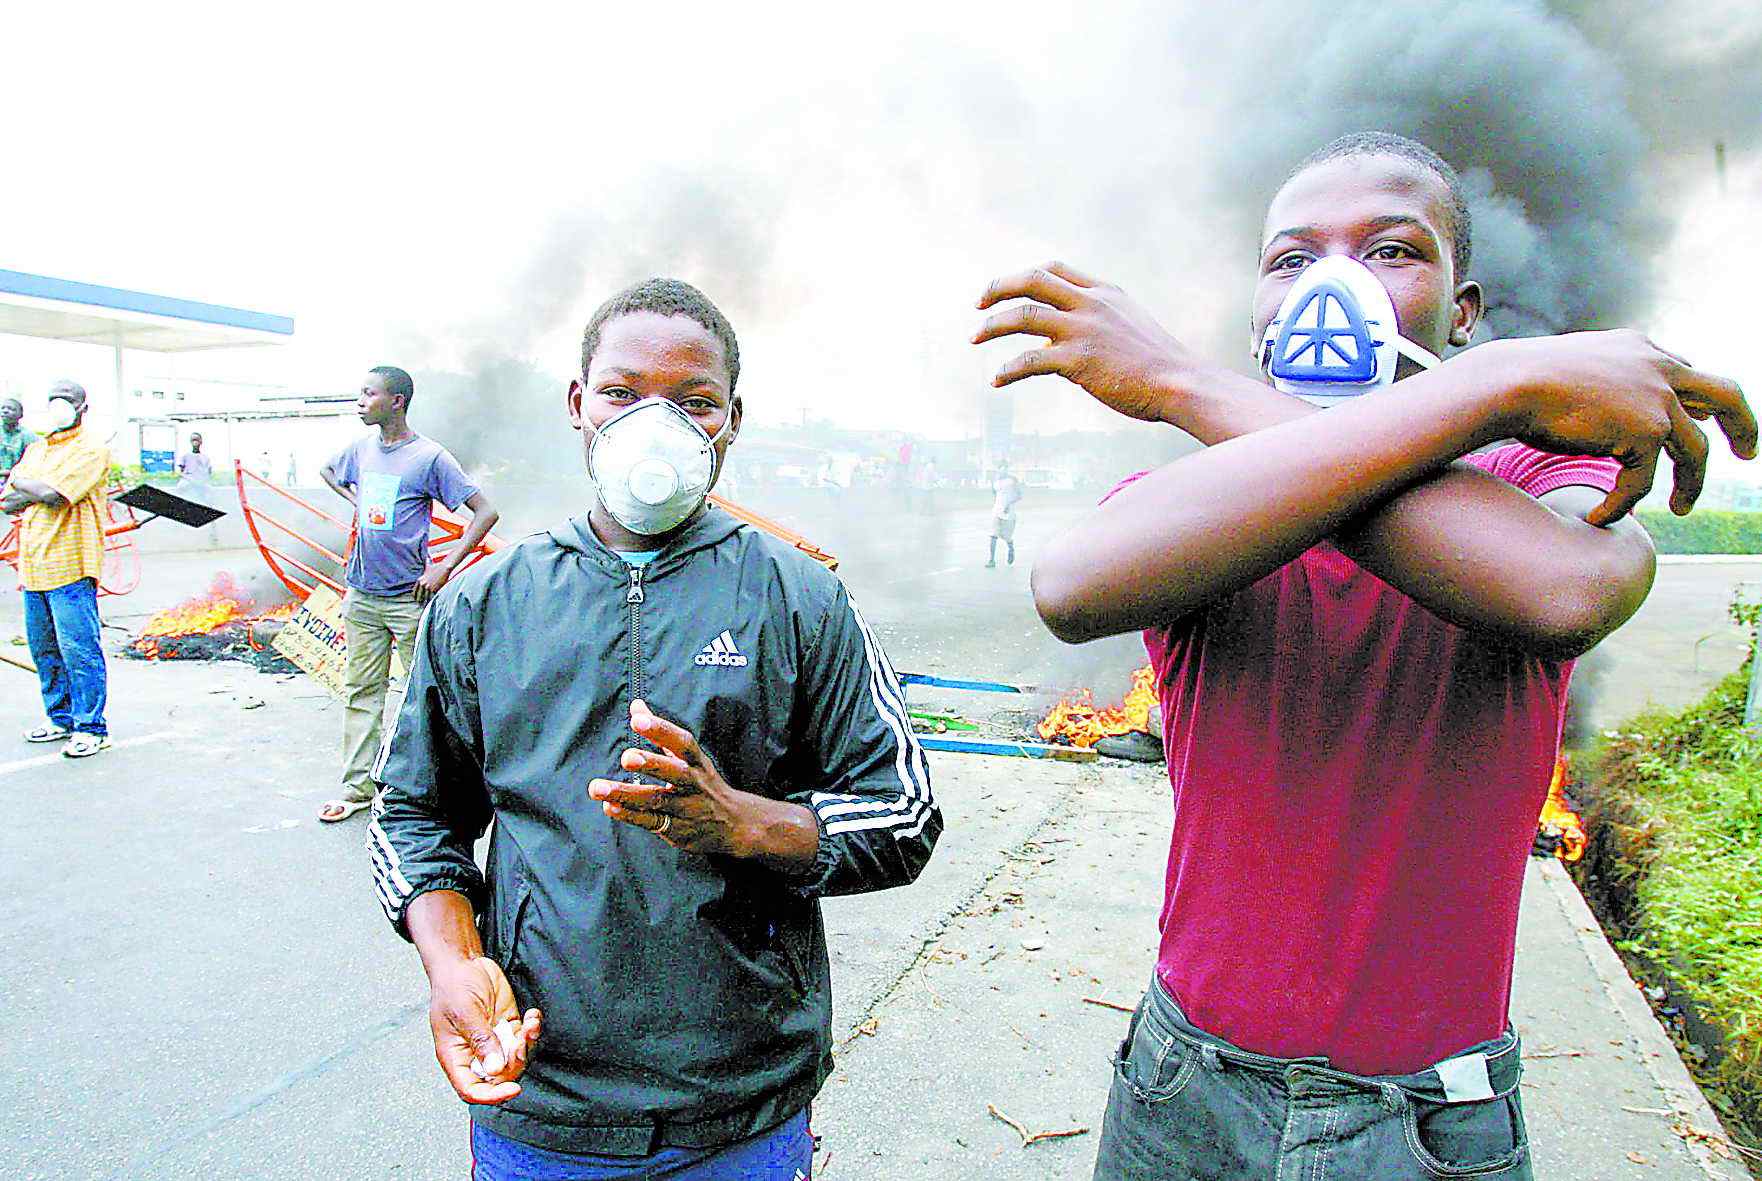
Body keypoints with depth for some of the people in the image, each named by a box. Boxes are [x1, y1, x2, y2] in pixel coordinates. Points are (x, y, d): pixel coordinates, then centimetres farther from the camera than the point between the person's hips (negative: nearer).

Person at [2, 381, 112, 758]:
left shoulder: (91, 450, -6)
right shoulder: (35, 449, 19)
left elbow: (53, 493, -18)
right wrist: (39, 490, -6)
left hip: (70, 568, -8)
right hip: (33, 566, 8)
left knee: (78, 649, -7)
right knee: (43, 648, 14)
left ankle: (91, 728, 0)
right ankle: (62, 719, 26)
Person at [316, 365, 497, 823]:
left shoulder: (430, 456, -10)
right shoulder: (361, 449, 8)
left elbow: (485, 512, -12)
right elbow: (327, 470, 33)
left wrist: (445, 567, -15)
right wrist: (355, 501, 14)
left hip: (409, 597, -6)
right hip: (361, 595, 6)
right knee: (360, 691, 11)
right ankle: (358, 786, 20)